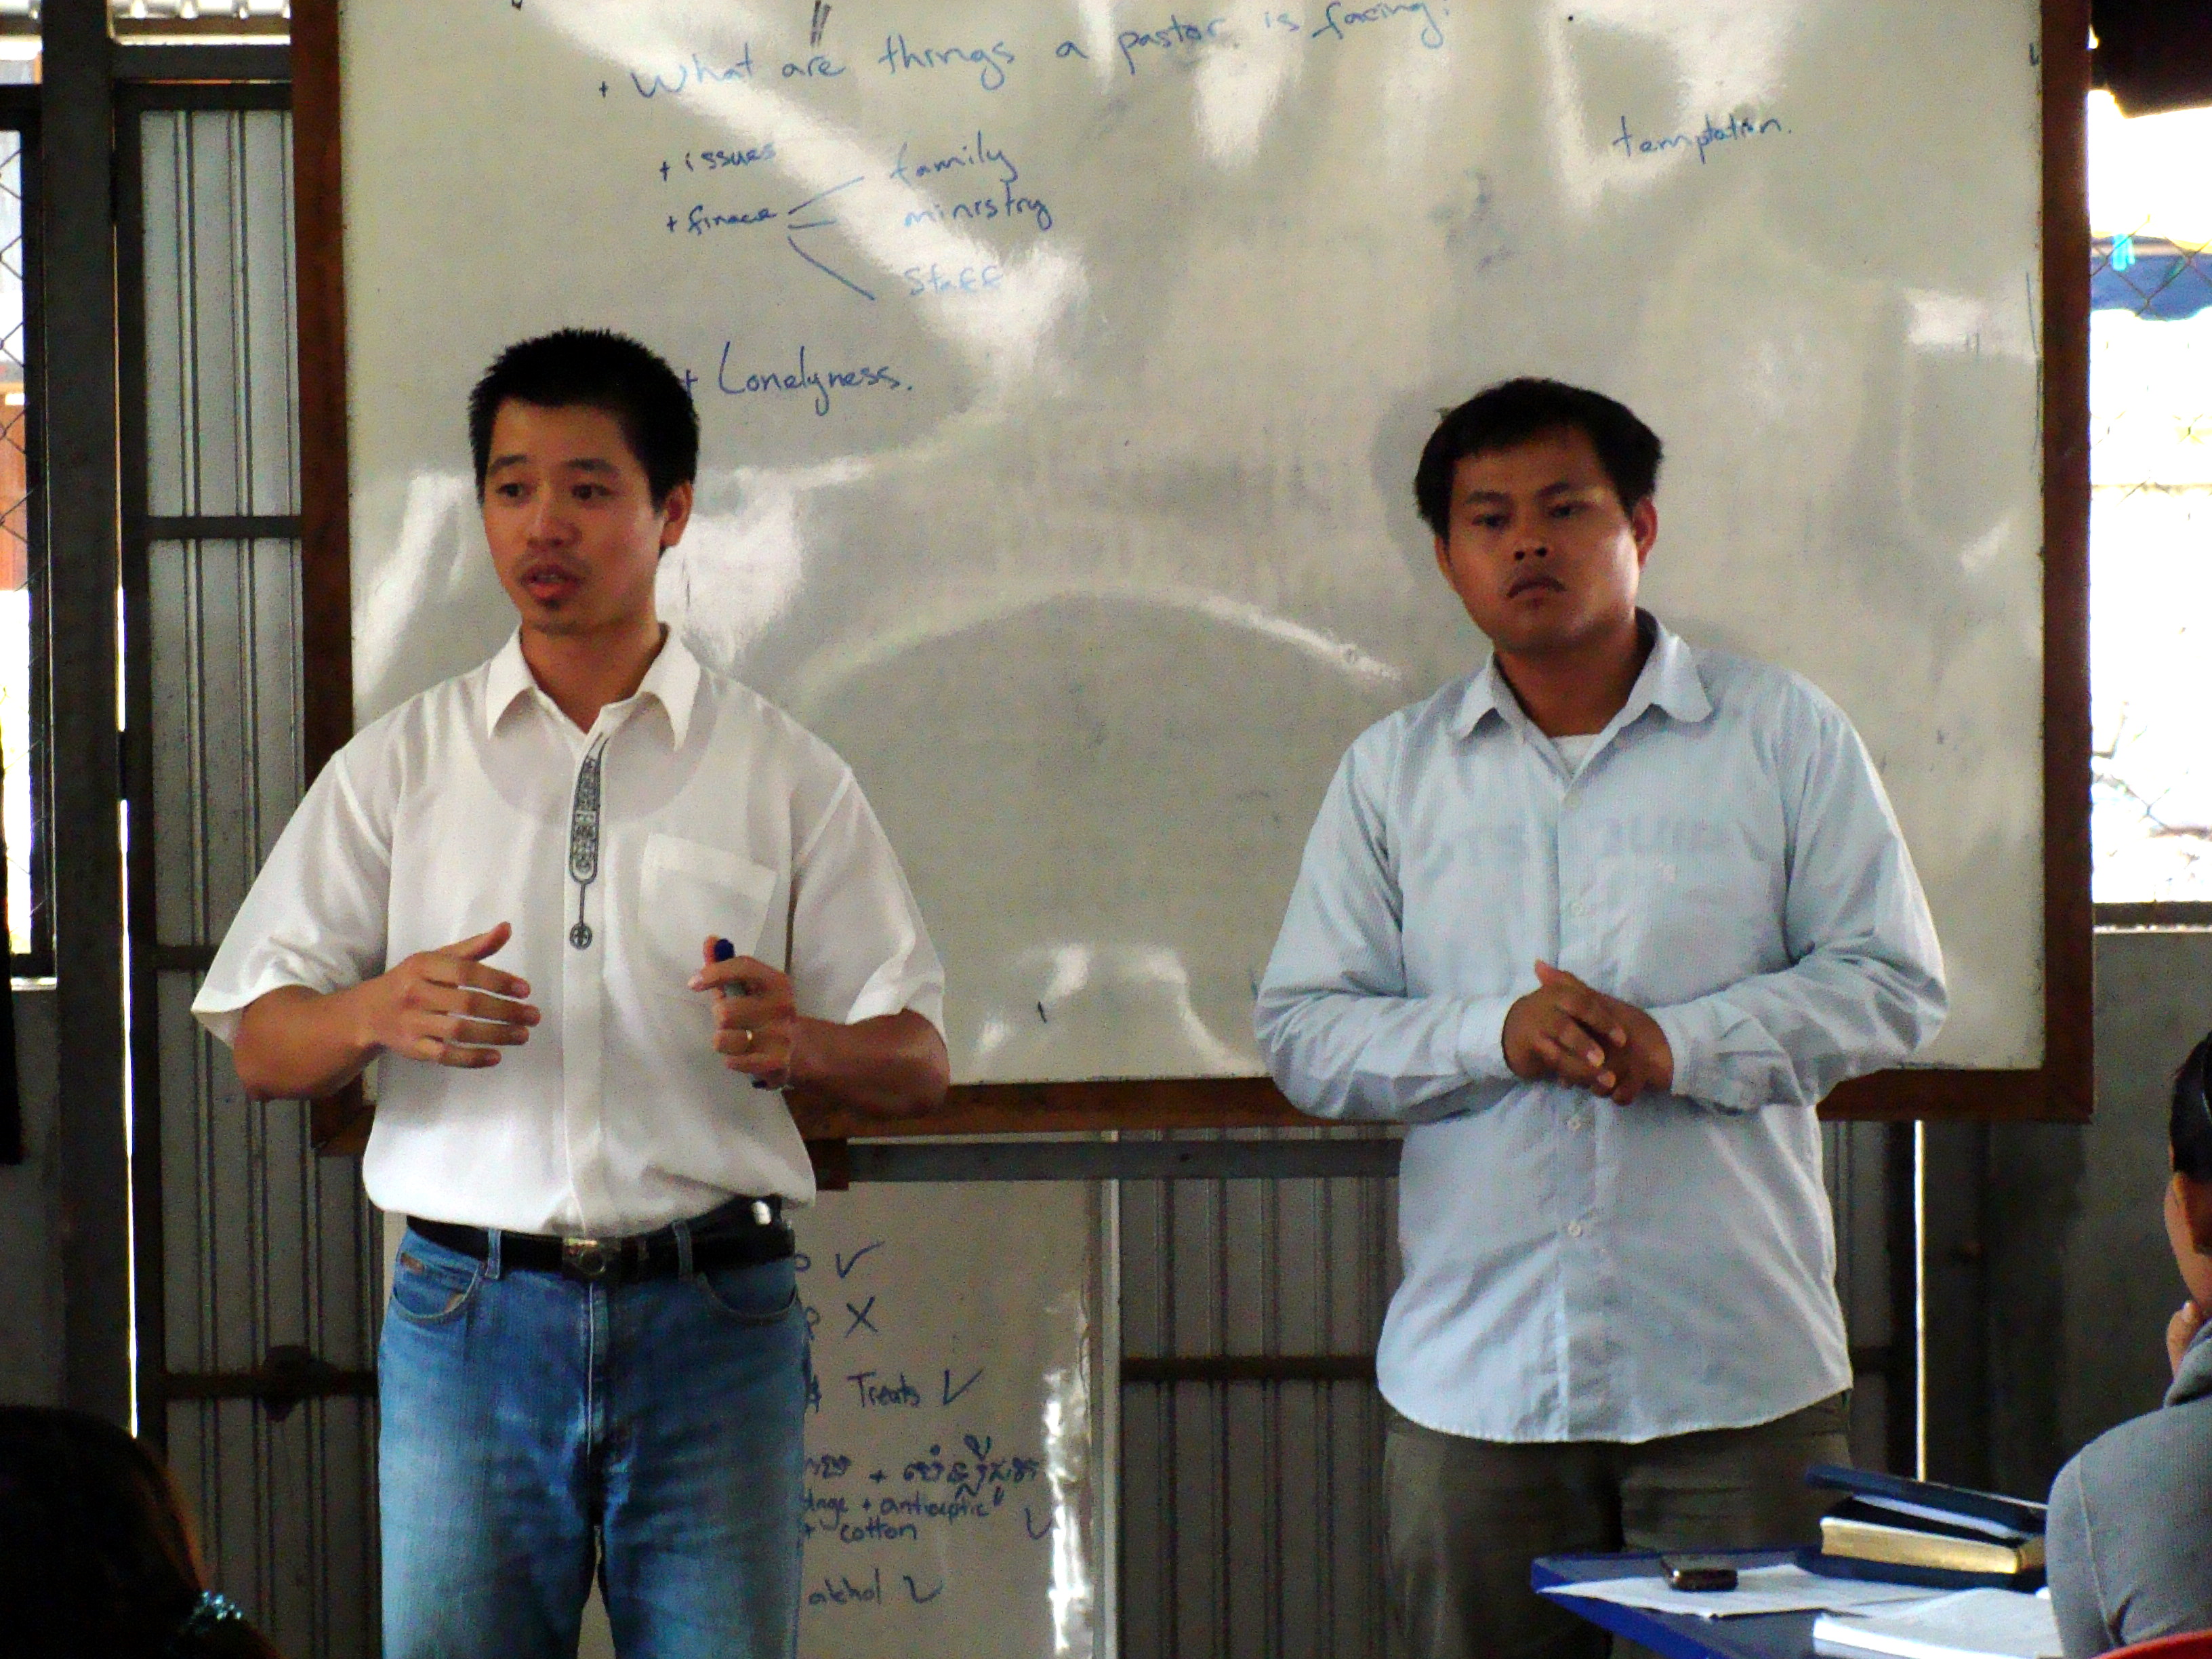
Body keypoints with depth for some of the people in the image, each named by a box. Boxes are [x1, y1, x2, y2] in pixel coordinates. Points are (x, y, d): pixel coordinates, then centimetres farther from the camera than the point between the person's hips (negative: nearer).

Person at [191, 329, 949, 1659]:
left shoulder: (786, 774, 8)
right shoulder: (398, 769, 10)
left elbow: (916, 1063, 7)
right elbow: (261, 1047, 9)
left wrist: (798, 1043, -16)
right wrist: (380, 1013, -14)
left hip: (714, 1313, 0)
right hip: (472, 1311, 1)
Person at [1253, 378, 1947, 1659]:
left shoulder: (1784, 736, 6)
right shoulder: (1393, 772, 11)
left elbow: (1892, 982, 1)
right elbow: (1304, 1030, 6)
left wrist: (1685, 1046, -14)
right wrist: (1498, 1033, -13)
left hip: (1737, 1373, -2)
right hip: (1474, 1383, 2)